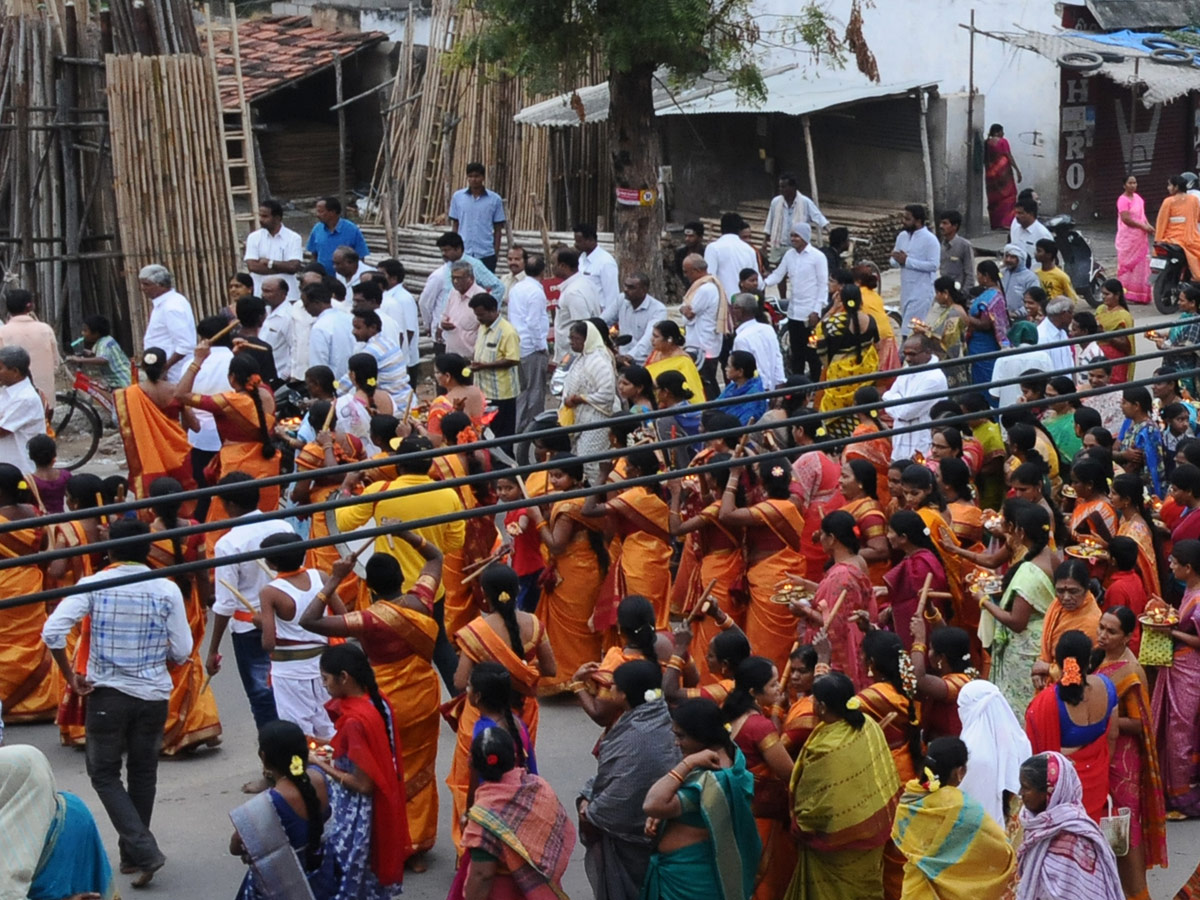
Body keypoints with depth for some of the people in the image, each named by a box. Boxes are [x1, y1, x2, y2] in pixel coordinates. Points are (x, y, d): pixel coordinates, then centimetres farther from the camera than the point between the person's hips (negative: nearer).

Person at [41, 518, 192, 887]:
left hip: (107, 694, -2)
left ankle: (143, 850, -5)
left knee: (104, 775, 10)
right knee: (142, 774, 17)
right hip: (153, 695, 2)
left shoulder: (93, 585, -9)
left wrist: (71, 677, -4)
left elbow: (52, 631, -16)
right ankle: (132, 854, 27)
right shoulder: (167, 590, -6)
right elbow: (181, 652, -4)